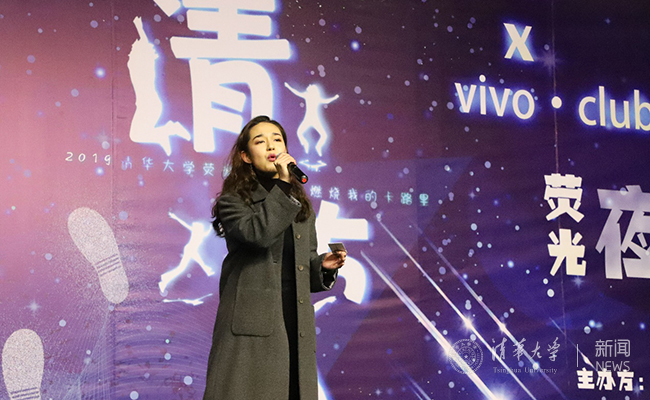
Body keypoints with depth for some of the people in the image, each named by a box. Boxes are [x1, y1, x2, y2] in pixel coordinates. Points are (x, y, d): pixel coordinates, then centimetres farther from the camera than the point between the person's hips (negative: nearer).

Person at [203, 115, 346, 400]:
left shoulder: (301, 205, 19)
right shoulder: (233, 200, 2)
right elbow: (258, 234, -19)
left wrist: (323, 266, 3)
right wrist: (282, 187, -15)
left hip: (295, 324, 5)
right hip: (252, 324, -5)